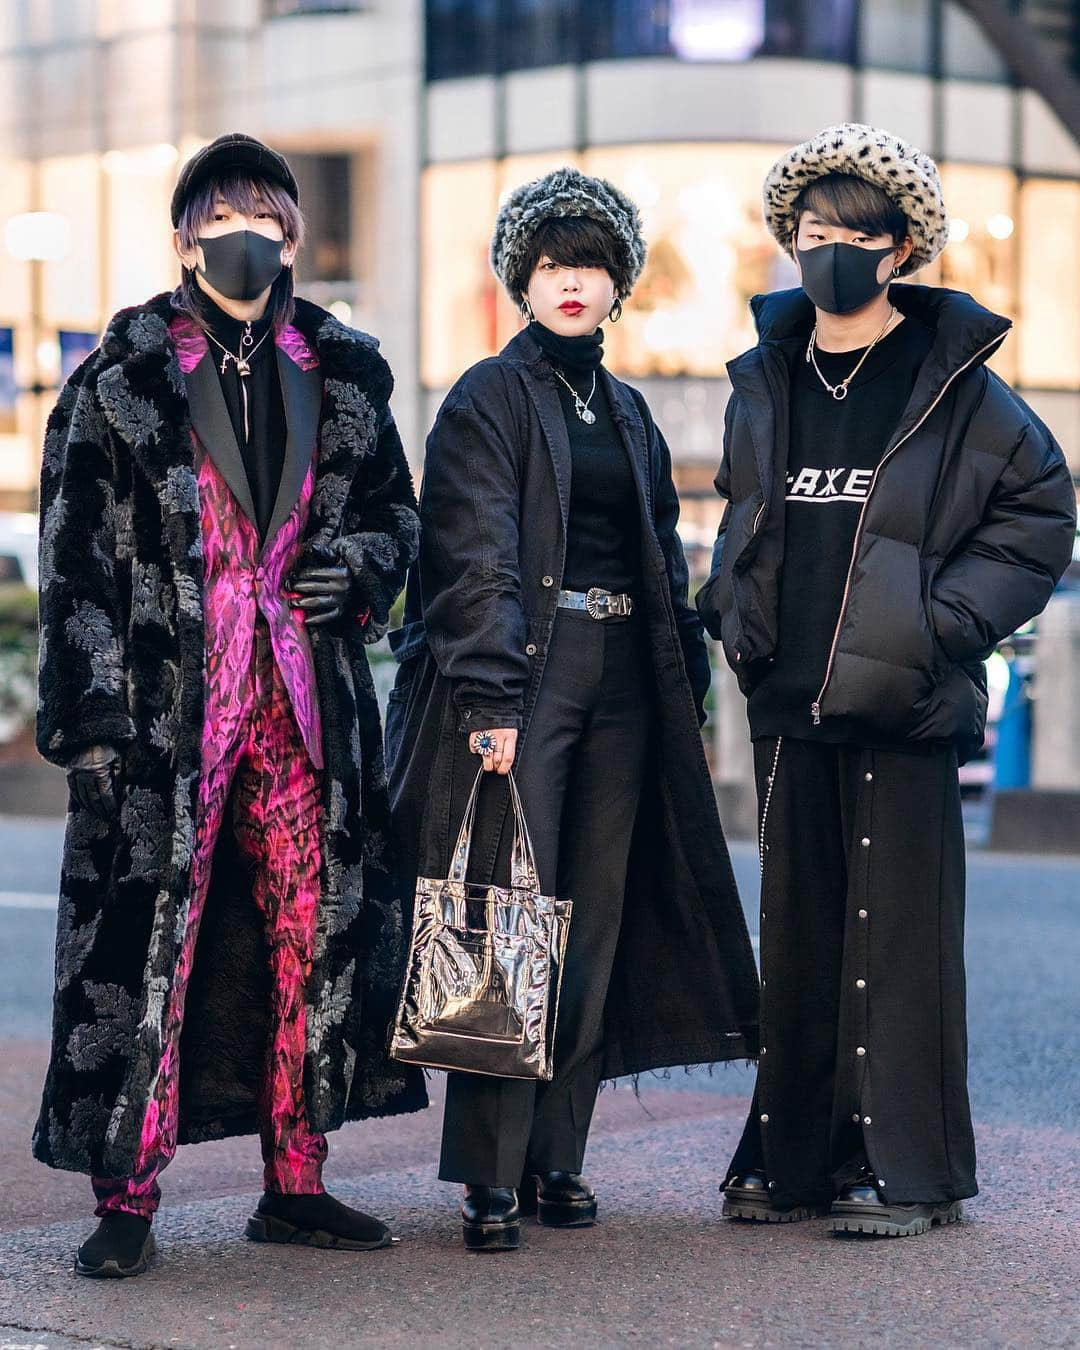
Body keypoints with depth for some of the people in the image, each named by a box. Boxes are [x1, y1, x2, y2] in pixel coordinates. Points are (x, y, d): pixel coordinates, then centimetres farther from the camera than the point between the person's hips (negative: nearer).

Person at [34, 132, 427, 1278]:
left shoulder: (342, 374, 10)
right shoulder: (120, 376, 0)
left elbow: (393, 506, 21)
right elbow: (76, 551, -3)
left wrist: (359, 569, -2)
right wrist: (92, 703, -10)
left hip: (308, 701, 4)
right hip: (166, 701, -4)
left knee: (313, 934, 5)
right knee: (147, 933, -6)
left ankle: (296, 1183, 16)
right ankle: (126, 1200, 1)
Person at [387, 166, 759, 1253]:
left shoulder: (626, 412, 18)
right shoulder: (489, 398, -1)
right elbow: (477, 555, -10)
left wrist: (685, 692, 13)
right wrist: (492, 698, -19)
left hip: (621, 684, 6)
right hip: (523, 671, -6)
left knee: (596, 924, 5)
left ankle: (557, 1156, 12)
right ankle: (491, 1180, -7)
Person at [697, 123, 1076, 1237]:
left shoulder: (953, 380, -3)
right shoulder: (764, 380, 12)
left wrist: (946, 617, -10)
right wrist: (736, 609, 12)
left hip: (902, 698, -5)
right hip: (789, 698, 5)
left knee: (897, 925, -3)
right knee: (796, 927, 9)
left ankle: (908, 1167, 4)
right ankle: (794, 1157, 17)